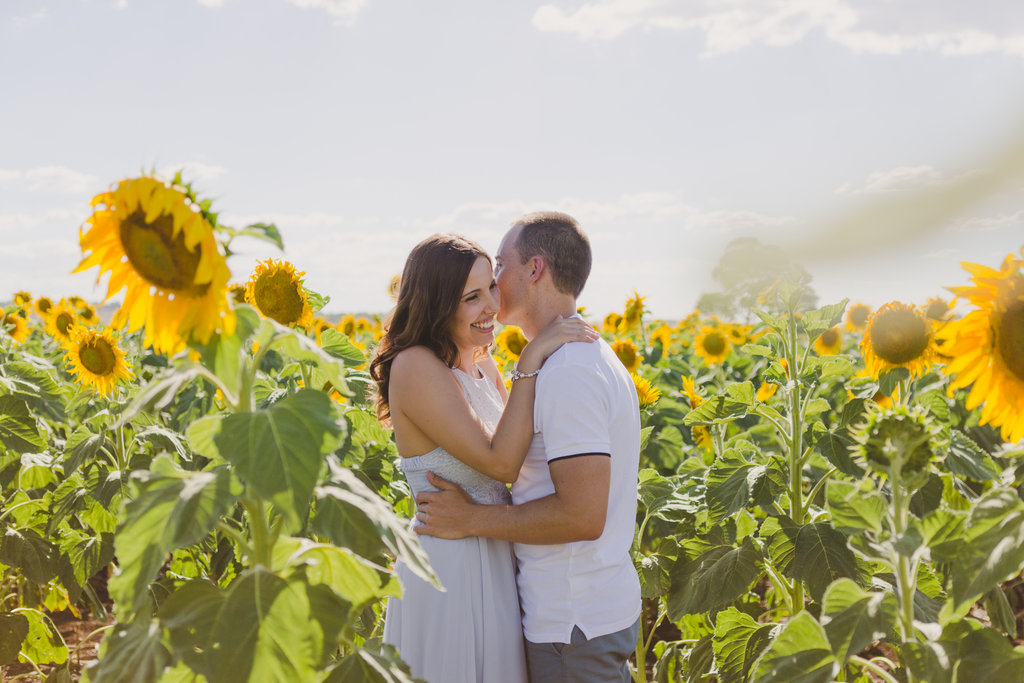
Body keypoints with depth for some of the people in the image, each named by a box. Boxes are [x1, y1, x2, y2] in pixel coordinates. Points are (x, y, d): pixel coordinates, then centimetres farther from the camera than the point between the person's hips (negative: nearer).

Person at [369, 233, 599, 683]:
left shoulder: (483, 366, 7)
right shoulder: (416, 366, -19)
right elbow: (501, 462, -23)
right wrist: (530, 360, -23)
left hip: (496, 562, 8)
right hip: (447, 571, -8)